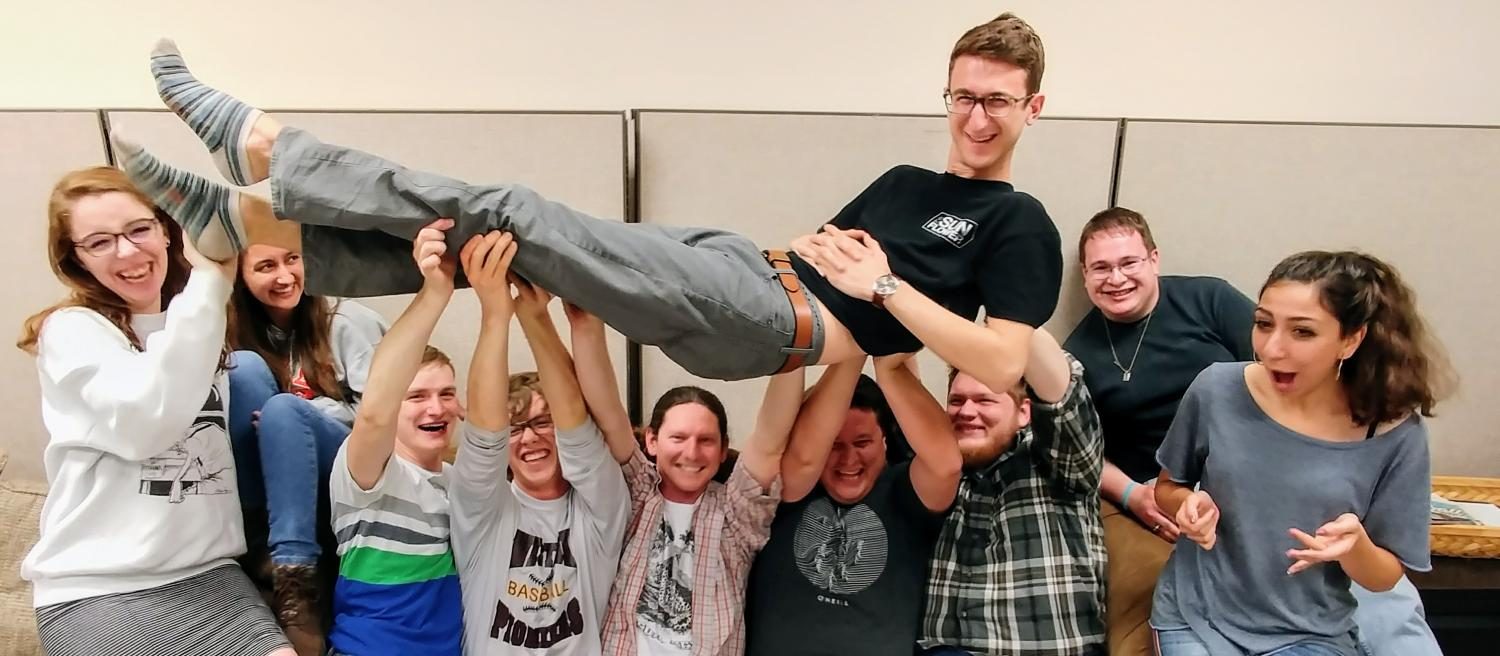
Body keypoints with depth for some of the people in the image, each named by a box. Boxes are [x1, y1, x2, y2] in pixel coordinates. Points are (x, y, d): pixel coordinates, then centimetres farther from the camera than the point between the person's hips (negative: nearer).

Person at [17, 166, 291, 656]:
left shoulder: (201, 328, 14)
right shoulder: (72, 330, -2)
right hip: (95, 586, -4)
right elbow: (144, 423, -21)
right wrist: (208, 284, -18)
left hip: (207, 571, 4)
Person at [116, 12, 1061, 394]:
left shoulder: (1020, 225, 4)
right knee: (480, 244, -5)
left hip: (774, 316, -7)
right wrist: (811, 244, 7)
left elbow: (1004, 364, -9)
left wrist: (883, 287, -12)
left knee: (514, 219, -15)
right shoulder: (899, 181, 26)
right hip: (744, 267, 8)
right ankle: (249, 221, -2)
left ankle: (266, 148, -7)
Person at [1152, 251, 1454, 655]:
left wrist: (1355, 545, -22)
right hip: (1195, 615, 0)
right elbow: (1167, 489, 6)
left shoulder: (1395, 432, -11)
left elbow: (1384, 577, -1)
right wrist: (1189, 505, -15)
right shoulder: (1217, 390, -11)